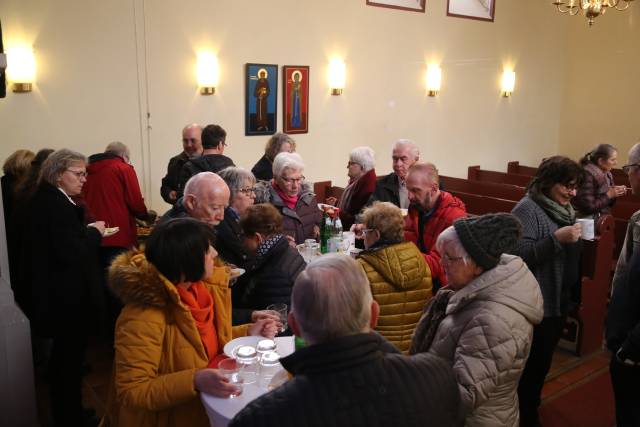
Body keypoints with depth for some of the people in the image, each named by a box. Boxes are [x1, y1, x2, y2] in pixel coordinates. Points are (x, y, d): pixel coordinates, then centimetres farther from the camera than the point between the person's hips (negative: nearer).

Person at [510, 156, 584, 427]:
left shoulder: (564, 209, 9)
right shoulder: (528, 209, -16)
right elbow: (519, 255, -24)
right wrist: (556, 238, -31)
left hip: (560, 302, 8)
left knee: (543, 362, 22)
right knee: (531, 365, 3)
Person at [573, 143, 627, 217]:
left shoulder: (607, 174, 7)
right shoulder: (588, 174, -19)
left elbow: (607, 203, 15)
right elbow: (589, 207, -21)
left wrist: (615, 193, -2)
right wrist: (608, 195, -17)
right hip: (588, 219, -8)